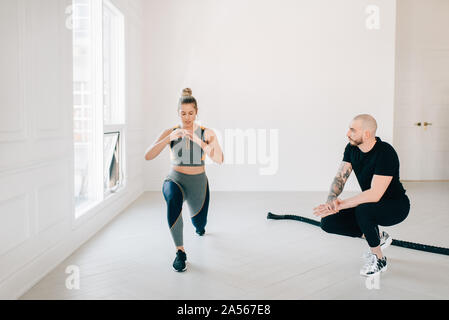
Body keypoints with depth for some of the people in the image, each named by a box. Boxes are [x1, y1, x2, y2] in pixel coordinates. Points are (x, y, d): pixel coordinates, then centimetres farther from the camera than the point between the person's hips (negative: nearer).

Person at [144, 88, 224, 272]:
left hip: (198, 183, 1)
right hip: (175, 180, -1)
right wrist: (170, 138, -31)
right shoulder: (170, 133, -8)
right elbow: (148, 156, -19)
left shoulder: (206, 133, -10)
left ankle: (200, 227, 62)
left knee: (199, 224, 19)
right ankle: (180, 252, -24)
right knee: (174, 200, -37)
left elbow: (219, 160, -24)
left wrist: (199, 141, -35)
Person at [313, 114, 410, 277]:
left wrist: (339, 205, -35)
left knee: (363, 209, -38)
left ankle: (379, 260, -13)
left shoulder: (385, 153, -28)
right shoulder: (352, 148, -5)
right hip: (370, 205, 7)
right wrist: (331, 200, -28)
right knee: (328, 222, -10)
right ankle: (378, 238, 9)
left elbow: (375, 194, -34)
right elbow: (340, 177, -7)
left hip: (396, 206, -7)